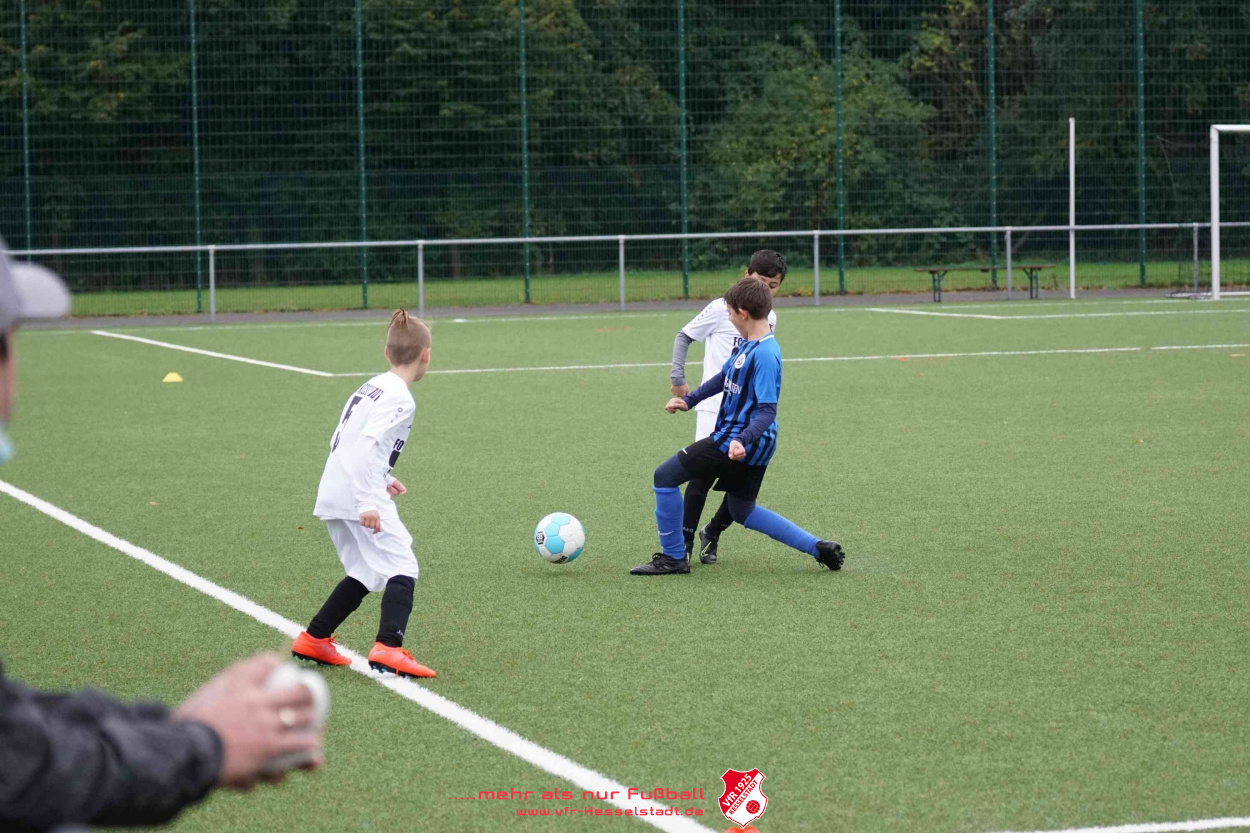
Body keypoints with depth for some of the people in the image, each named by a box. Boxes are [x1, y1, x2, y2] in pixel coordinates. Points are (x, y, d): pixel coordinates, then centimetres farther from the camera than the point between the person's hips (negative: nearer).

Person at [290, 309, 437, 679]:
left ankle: (313, 640, 26)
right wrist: (368, 501, -26)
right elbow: (368, 445, -24)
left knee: (367, 575, 21)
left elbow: (341, 442, 21)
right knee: (402, 569, -10)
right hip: (358, 499, -9)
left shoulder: (370, 387, 17)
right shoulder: (400, 399, -12)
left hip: (334, 495, 9)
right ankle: (388, 648, -25)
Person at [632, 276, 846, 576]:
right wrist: (689, 400, 21)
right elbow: (724, 377, 22)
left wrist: (743, 441, -39)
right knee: (742, 510, 23)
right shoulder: (748, 344, 6)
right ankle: (819, 548, 20)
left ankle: (673, 557, 7)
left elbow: (768, 410, -26)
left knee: (665, 476, -3)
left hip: (733, 442, -10)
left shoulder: (765, 354, -23)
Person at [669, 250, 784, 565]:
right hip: (715, 407, -5)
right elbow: (683, 337, 5)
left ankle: (712, 534, 18)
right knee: (704, 471, -15)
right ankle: (683, 542, -6)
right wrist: (678, 379, -4)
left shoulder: (769, 319, 12)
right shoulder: (722, 309, -4)